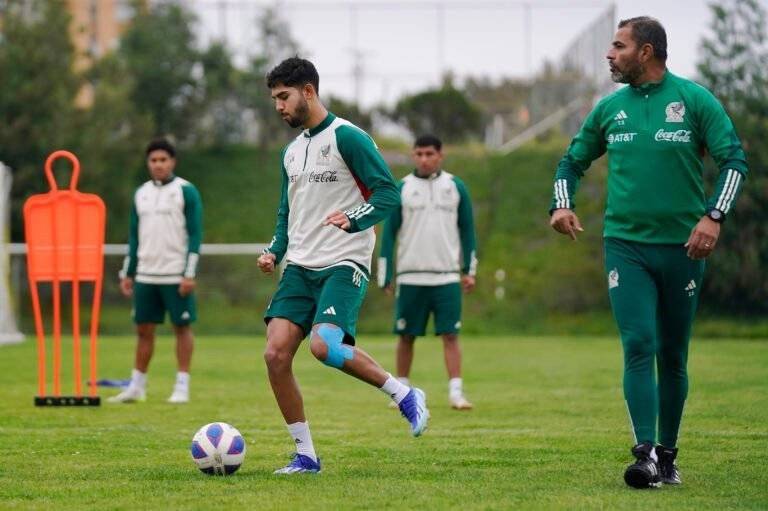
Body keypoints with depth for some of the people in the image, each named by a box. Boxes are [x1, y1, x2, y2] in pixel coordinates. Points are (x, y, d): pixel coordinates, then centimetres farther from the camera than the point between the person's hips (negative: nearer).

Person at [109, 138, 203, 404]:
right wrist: (127, 273, 12)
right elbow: (134, 236, 17)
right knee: (143, 329, 7)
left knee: (182, 327, 0)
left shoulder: (186, 191, -4)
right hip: (146, 275, 5)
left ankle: (182, 387, 5)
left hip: (177, 276, -5)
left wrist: (189, 274, -14)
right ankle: (137, 387, 13)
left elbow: (195, 234, -7)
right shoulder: (141, 193, 12)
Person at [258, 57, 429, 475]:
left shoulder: (346, 137, -7)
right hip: (300, 267, 7)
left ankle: (404, 395, -4)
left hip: (343, 265, -7)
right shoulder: (291, 151, 18)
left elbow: (387, 193, -12)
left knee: (323, 345, -27)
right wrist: (274, 251, 10)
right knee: (275, 354, -9)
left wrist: (353, 219, -28)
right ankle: (305, 455, 1)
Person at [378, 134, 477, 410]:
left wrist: (469, 270, 6)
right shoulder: (401, 189, 3)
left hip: (447, 276, 0)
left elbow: (467, 230, 11)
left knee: (450, 335, -7)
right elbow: (389, 233, 5)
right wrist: (385, 276, 0)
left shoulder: (456, 187, 6)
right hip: (410, 278, 0)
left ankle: (456, 392, -9)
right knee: (406, 336, 6)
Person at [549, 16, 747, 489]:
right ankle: (646, 454, -18)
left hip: (682, 247, -1)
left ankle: (668, 456, 18)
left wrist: (714, 215, -17)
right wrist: (562, 205, 1)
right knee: (639, 347, -13)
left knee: (673, 356, 7)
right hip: (626, 245, 1)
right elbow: (573, 161, 19)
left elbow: (735, 160, -4)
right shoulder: (610, 109, 7)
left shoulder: (695, 100, -2)